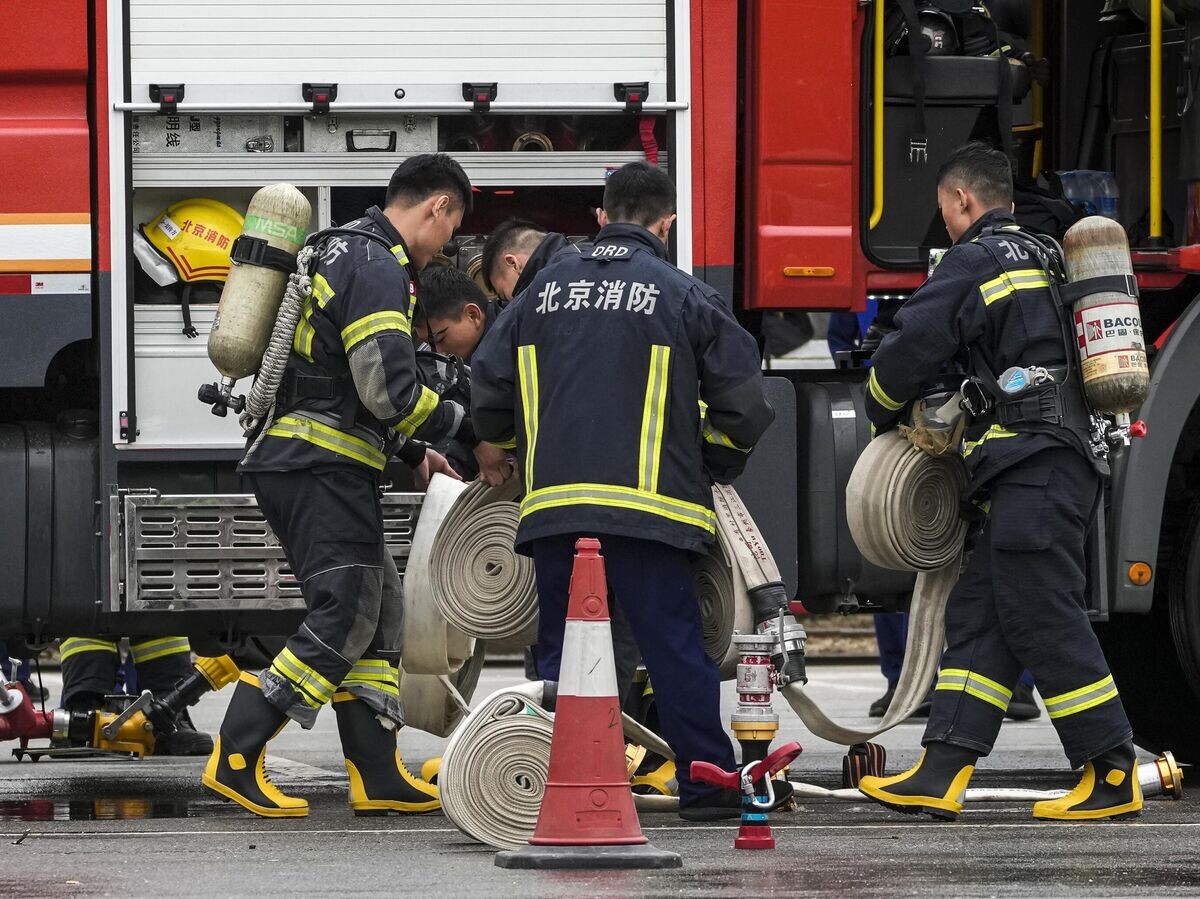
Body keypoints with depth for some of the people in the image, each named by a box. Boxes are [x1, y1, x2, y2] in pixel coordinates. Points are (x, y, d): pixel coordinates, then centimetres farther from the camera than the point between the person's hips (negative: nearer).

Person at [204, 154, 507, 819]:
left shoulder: (347, 253, 21)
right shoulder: (377, 268, -13)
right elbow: (390, 390, -21)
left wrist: (411, 452, 27)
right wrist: (473, 436, -11)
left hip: (292, 463, 11)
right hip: (321, 469, -11)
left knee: (377, 613, 11)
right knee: (343, 618, -11)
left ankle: (377, 776, 9)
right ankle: (236, 758, -14)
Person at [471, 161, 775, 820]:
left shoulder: (546, 288, 13)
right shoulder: (683, 296, 3)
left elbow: (488, 387, 14)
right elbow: (743, 400, 1)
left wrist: (505, 448, 33)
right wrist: (709, 468, 19)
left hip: (553, 502, 3)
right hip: (646, 504, -3)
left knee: (560, 649, 9)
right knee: (673, 645, -1)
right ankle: (705, 785, -1)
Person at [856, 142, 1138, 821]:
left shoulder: (975, 262, -5)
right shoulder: (1044, 258, 23)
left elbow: (912, 350, -8)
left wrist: (884, 411, 13)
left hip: (1032, 469, -10)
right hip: (1074, 465, 10)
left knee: (1045, 621, -8)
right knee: (977, 616, 8)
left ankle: (1113, 777, -8)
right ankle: (943, 773, 4)